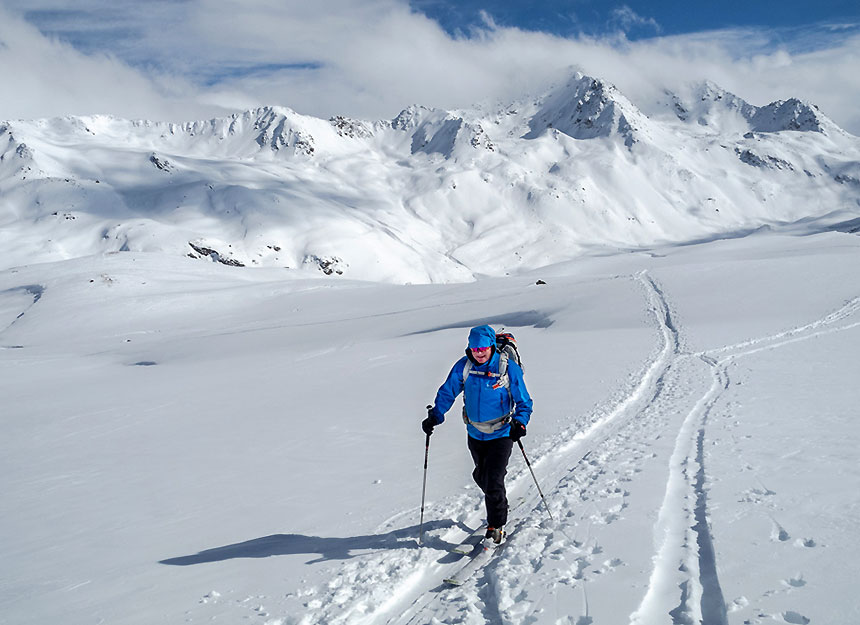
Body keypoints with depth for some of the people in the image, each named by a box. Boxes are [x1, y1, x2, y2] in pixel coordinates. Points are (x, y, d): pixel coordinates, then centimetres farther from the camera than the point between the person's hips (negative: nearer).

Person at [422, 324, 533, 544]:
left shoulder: (508, 368, -16)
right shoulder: (464, 367, -8)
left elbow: (523, 402, -9)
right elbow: (447, 392, 3)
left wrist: (520, 422, -25)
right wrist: (435, 416, -8)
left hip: (501, 434, -4)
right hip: (475, 433, 4)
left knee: (493, 481, -10)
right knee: (481, 476, 19)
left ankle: (496, 527, 6)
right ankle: (498, 504, 47)